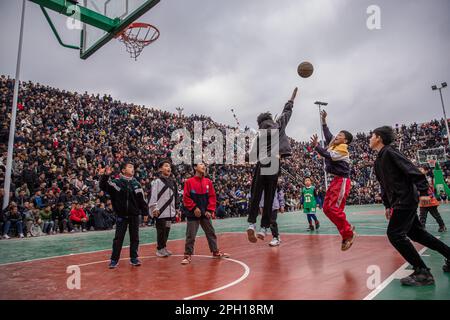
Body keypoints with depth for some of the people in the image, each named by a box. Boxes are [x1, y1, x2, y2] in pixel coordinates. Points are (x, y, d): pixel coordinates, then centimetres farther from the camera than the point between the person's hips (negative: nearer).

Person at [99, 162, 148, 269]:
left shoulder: (136, 183, 5)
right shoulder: (116, 182, -3)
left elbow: (142, 199, 7)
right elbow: (103, 187, -14)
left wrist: (145, 212, 5)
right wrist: (105, 176, -30)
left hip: (134, 215, 3)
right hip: (121, 215, -3)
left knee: (134, 238, 9)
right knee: (118, 238, 4)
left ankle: (134, 258, 22)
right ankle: (114, 260, 16)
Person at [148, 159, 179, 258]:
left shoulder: (172, 181, 14)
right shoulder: (157, 181, -6)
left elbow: (175, 196, 20)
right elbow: (153, 195, -11)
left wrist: (176, 208, 19)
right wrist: (154, 208, -17)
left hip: (170, 211, 6)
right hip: (161, 211, -6)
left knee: (167, 229, 11)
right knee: (161, 230, -1)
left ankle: (164, 248, 24)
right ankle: (160, 249, 11)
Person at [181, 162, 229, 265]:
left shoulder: (208, 182, 5)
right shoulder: (189, 182, -6)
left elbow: (212, 197, 5)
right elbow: (186, 197, -8)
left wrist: (210, 210, -3)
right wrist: (194, 208, -14)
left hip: (205, 214, 4)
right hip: (193, 214, -4)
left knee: (211, 233, 15)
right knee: (190, 236, 0)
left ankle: (216, 252, 29)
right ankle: (188, 255, 13)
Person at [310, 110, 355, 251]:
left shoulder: (343, 149, -10)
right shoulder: (334, 145, 14)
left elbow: (328, 155, -22)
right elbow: (327, 134, 23)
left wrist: (316, 146, -23)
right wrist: (323, 120, 20)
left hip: (342, 181, -9)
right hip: (335, 180, 9)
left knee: (334, 209, -14)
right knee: (326, 208, 6)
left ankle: (348, 234, 1)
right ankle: (348, 228, 15)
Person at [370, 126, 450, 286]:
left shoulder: (390, 152, -11)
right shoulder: (378, 161, 17)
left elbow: (412, 170, -19)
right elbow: (384, 185, 22)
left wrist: (423, 191, -26)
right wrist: (387, 205, 19)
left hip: (406, 199, -10)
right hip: (398, 201, 10)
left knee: (394, 234, -13)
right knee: (416, 233, 16)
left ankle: (423, 273, -5)